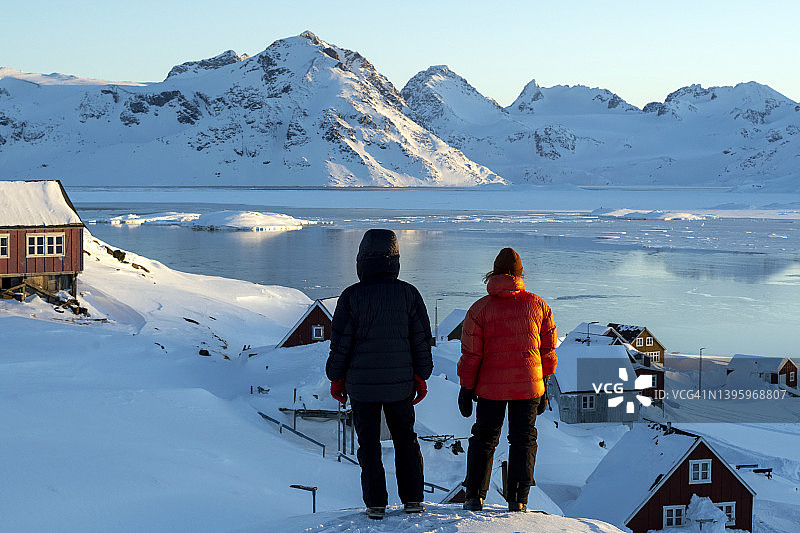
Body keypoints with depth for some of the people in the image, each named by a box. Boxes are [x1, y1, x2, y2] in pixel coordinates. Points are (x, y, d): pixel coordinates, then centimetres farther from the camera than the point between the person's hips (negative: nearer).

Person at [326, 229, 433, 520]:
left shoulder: (351, 296, -10)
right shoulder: (408, 294, -3)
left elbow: (340, 342, -6)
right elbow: (421, 340, 2)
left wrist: (336, 378, 6)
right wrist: (421, 377, 12)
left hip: (362, 384, -2)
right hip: (400, 384, 2)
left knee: (369, 444, 8)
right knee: (406, 439, 16)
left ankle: (376, 504, 8)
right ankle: (413, 499, 16)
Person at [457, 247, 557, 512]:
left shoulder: (480, 309, -5)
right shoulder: (538, 305, 1)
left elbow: (471, 355, -5)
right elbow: (548, 351, 6)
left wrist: (466, 389, 4)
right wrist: (544, 387, 14)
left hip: (491, 387, -1)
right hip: (529, 386, 1)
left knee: (483, 439, 13)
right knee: (523, 440, 11)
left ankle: (475, 496, 11)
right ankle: (518, 499, 7)